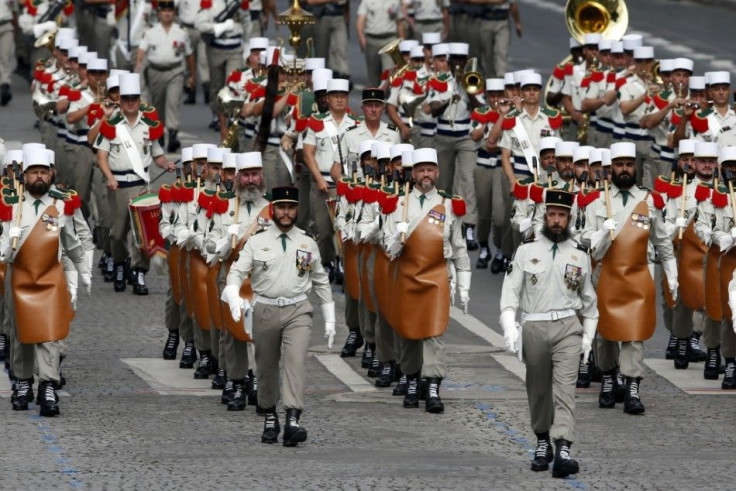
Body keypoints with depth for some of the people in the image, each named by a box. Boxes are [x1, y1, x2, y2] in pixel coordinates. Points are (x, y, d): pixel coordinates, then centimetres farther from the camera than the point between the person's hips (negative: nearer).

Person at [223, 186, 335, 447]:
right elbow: (237, 271, -4)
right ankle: (270, 418, 25)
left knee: (296, 361, -17)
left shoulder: (308, 243, 9)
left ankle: (292, 420, -26)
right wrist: (233, 297, -25)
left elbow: (321, 281, 16)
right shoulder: (256, 242, 3)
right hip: (265, 310, 0)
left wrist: (329, 319, 15)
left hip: (298, 310, 0)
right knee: (267, 366, 8)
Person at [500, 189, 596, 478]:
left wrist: (588, 335, 15)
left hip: (568, 327, -1)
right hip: (534, 327, 1)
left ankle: (563, 451, -25)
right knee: (538, 390, 10)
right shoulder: (527, 250, 4)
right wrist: (509, 327, -11)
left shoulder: (580, 254, 8)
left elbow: (588, 297, 18)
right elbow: (511, 290, 1)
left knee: (565, 388, -14)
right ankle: (542, 441, 29)